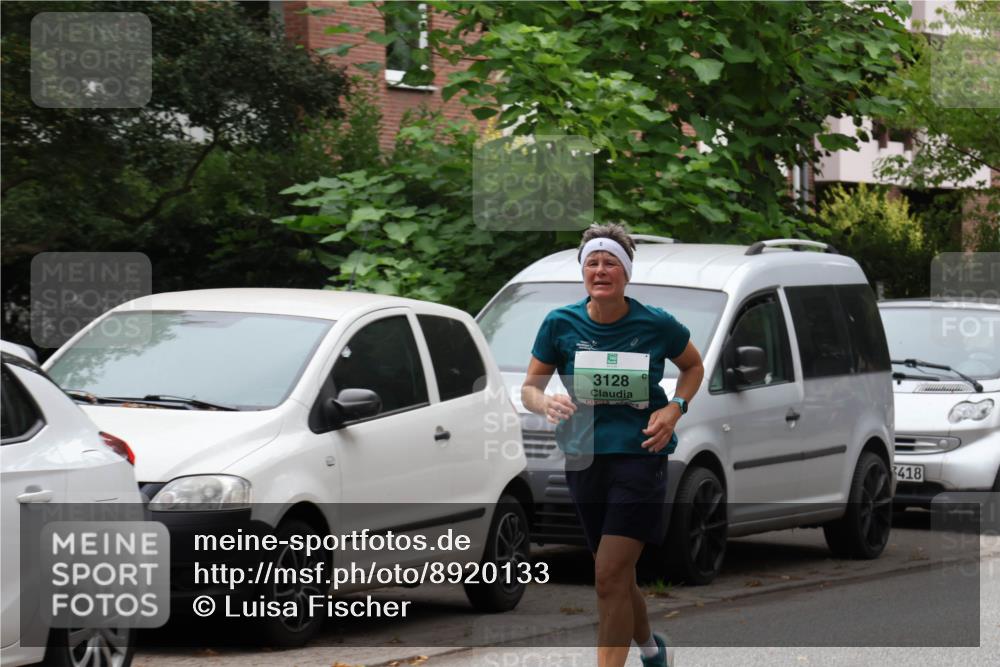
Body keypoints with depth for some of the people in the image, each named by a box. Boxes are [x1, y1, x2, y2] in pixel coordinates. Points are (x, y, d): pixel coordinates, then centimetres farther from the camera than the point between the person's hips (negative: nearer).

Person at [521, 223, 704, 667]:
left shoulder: (657, 324, -6)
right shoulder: (560, 323, -3)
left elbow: (693, 367, 13)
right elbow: (530, 388, 3)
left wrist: (675, 409, -5)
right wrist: (547, 403, -20)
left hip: (641, 456, -3)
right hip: (585, 459, 4)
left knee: (609, 577, -14)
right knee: (617, 576, 14)